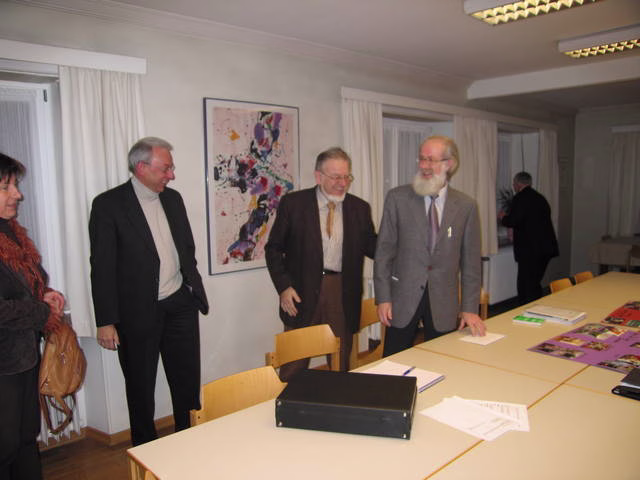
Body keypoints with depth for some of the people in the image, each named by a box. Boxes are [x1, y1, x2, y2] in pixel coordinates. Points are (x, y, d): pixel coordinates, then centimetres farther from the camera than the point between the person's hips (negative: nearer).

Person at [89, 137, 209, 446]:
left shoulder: (173, 199, 7)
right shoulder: (108, 204, -10)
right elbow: (102, 267, -11)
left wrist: (195, 290, 12)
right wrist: (106, 321, -12)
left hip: (180, 305, 5)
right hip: (137, 313, -4)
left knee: (188, 382, 13)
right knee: (140, 388, 12)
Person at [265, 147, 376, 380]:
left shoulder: (360, 208, 6)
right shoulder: (293, 203, -2)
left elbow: (372, 248, 10)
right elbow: (274, 248, 1)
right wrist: (283, 286, -10)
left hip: (344, 293, 3)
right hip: (303, 293, -2)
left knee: (340, 364, 13)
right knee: (294, 366, 6)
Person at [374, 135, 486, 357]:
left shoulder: (466, 206, 1)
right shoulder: (397, 198, -2)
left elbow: (470, 261, 4)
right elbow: (384, 251, -2)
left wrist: (469, 308, 0)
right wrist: (383, 298, -6)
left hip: (444, 303, 1)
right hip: (403, 299, -1)